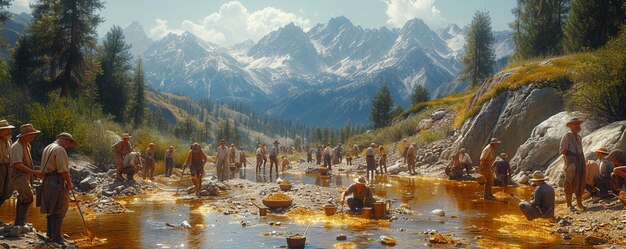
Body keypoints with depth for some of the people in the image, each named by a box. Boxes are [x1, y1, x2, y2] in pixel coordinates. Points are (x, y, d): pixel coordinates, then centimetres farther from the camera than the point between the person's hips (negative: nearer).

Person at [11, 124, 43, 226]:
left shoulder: (27, 145, 13)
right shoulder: (17, 147, -17)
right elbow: (17, 164, -24)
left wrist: (35, 173, 20)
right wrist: (34, 172, -25)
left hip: (26, 176, 10)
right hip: (19, 176, -10)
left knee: (23, 199, 14)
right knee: (28, 197, -20)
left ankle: (18, 223, 23)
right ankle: (21, 221, -12)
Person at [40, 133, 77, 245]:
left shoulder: (47, 148, 19)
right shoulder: (59, 149, -13)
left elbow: (45, 167, 20)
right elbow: (63, 170, -19)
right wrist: (69, 183, -9)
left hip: (47, 181, 10)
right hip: (57, 181, -10)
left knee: (52, 209, 16)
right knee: (59, 210, -5)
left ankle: (50, 234, 24)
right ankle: (56, 237, -4)